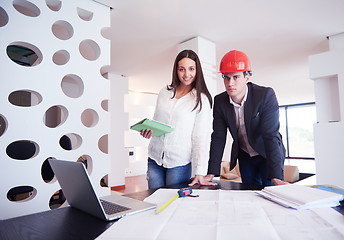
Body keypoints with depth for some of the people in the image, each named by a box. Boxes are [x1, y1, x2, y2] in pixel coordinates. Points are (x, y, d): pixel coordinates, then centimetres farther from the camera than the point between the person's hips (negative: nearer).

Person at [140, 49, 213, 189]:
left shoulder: (202, 99, -6)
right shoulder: (164, 92, 5)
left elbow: (201, 137, -9)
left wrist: (199, 173, -16)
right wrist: (148, 130, -6)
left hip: (180, 163, -3)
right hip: (155, 158, 4)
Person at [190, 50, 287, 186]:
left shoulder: (266, 95, -23)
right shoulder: (219, 101, -12)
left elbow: (271, 135, -28)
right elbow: (218, 138, -13)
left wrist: (276, 178, -35)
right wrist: (211, 174, -19)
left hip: (268, 155, -3)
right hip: (244, 156, 3)